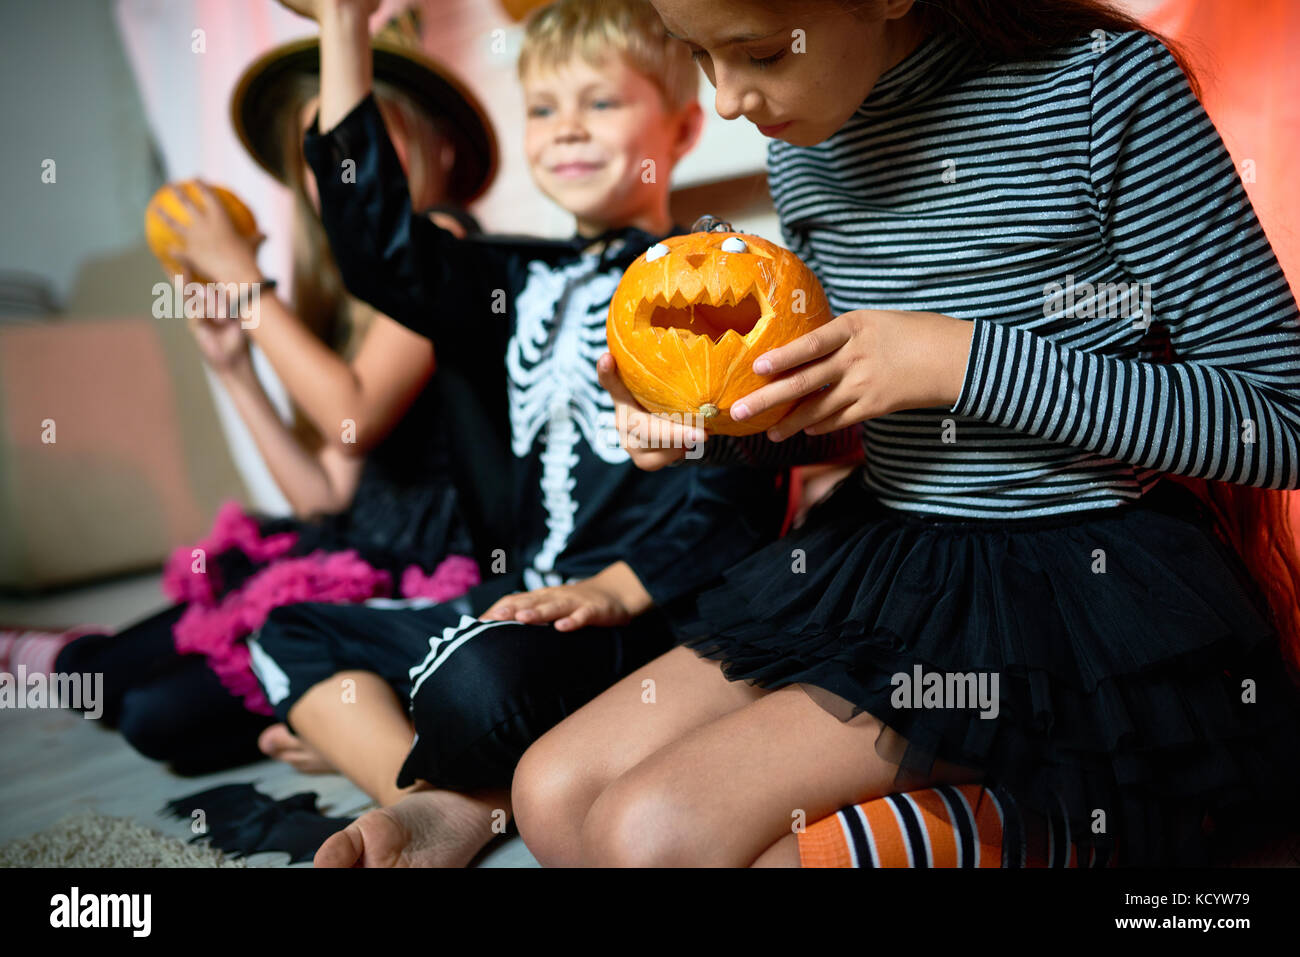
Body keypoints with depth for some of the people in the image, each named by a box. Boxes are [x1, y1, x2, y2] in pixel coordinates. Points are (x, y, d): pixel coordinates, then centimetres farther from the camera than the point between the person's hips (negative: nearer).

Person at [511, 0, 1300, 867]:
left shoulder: (1105, 83, -14)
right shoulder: (803, 148, 5)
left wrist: (962, 360, -22)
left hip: (1078, 582, -7)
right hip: (879, 552, 7)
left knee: (655, 829, -19)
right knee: (553, 792, 0)